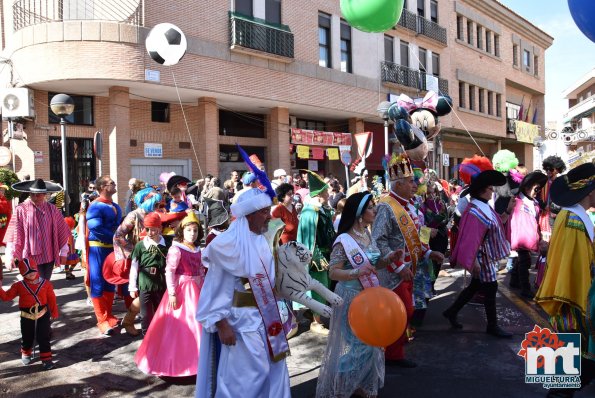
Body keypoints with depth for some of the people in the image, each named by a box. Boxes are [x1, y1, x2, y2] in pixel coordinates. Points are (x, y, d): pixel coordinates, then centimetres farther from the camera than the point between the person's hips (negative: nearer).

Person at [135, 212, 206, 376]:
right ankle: (176, 360, 13)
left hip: (196, 289, 7)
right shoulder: (176, 249, -14)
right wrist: (172, 293, -20)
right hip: (181, 290, -7)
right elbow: (169, 272, -17)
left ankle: (193, 357, 28)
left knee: (196, 322, 13)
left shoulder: (197, 250, 8)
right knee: (179, 325, -1)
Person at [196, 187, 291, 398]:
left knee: (274, 370, 16)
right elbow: (217, 286, -15)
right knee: (245, 376, 5)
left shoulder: (261, 240, 5)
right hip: (242, 319, -7)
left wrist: (273, 313, 16)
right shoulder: (229, 243, -17)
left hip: (265, 316, 8)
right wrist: (222, 324, -17)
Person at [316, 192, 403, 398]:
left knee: (369, 342, 17)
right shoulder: (344, 241, -20)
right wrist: (356, 272, -33)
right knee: (351, 344, 5)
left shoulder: (368, 235, 4)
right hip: (351, 297, -7)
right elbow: (332, 273, -19)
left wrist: (389, 258, -4)